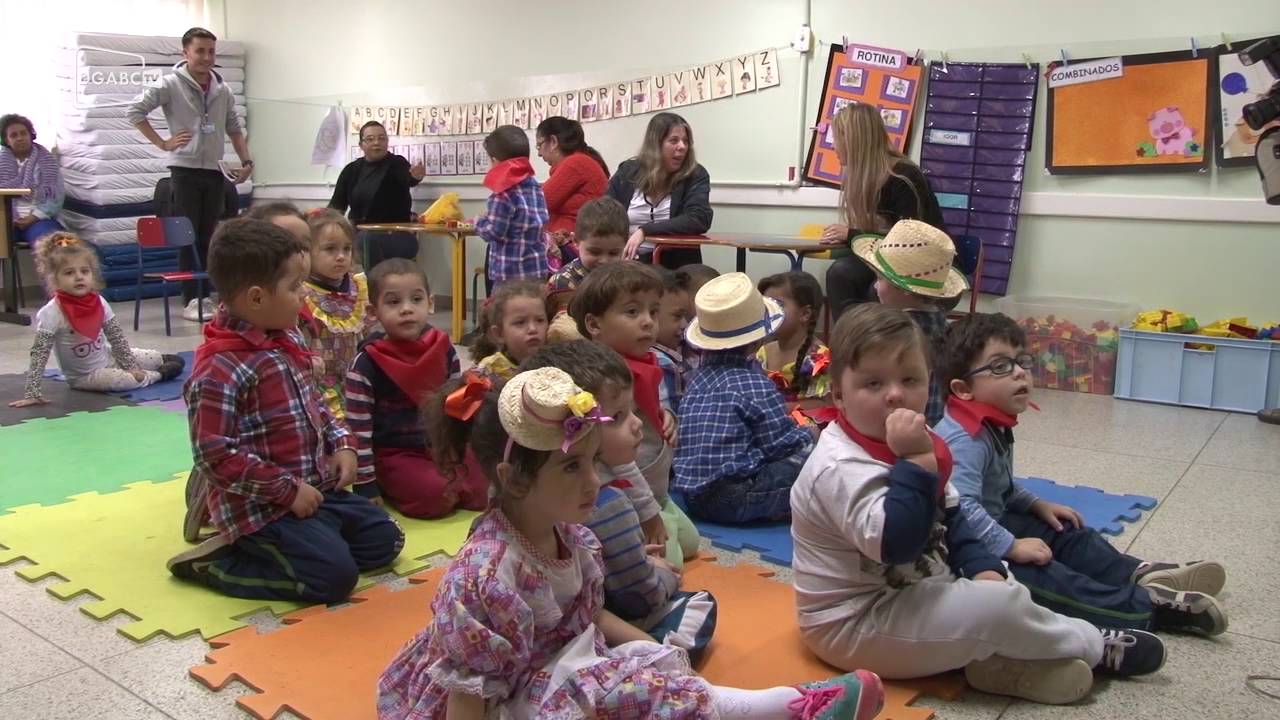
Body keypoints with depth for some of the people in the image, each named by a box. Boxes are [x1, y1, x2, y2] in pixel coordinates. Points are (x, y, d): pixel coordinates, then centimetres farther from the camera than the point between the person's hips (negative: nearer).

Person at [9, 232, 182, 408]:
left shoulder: (99, 302, -11)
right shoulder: (51, 313, -26)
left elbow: (117, 338, -1)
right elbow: (39, 354, -26)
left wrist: (130, 365, -6)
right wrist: (32, 393, -30)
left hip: (108, 358, 6)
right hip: (84, 376, -6)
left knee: (164, 359, 9)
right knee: (126, 380, -30)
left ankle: (163, 361, 45)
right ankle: (159, 373, 0)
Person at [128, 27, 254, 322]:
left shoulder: (222, 90, 9)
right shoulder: (171, 85, -5)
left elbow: (234, 128, 17)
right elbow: (135, 111, -6)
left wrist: (246, 160, 7)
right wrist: (162, 143, -8)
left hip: (215, 171, 4)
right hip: (185, 170, -4)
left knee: (209, 237, 8)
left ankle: (206, 296, 15)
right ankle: (191, 301, -1)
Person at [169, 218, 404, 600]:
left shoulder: (287, 340, 5)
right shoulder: (220, 369, -23)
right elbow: (215, 456, -24)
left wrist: (342, 443, 3)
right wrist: (288, 490, -21)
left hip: (315, 486, 9)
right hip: (261, 505, -9)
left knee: (385, 539, 14)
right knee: (336, 574, -18)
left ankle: (262, 549, 18)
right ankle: (216, 562, 0)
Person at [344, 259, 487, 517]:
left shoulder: (444, 350, 0)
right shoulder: (366, 365, -14)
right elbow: (358, 430, -12)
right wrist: (366, 488, -12)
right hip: (395, 455, -4)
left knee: (482, 490, -12)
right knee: (433, 497, -25)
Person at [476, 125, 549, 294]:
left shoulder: (503, 194, -15)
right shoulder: (536, 187, 8)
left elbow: (493, 231, -17)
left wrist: (479, 222, 4)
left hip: (510, 272, -8)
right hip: (538, 268, 8)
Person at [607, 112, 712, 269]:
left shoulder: (695, 175, -1)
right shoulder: (627, 171, 6)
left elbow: (699, 219, -16)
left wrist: (645, 231, -22)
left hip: (675, 264, -2)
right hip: (627, 260, 2)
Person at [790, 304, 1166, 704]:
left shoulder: (908, 447, 5)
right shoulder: (842, 467, -27)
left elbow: (949, 518, 13)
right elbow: (895, 542, -38)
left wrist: (981, 566, -2)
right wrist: (916, 461, -38)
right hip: (855, 626, -11)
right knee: (999, 605, -17)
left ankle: (1000, 661, -5)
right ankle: (1095, 647, 8)